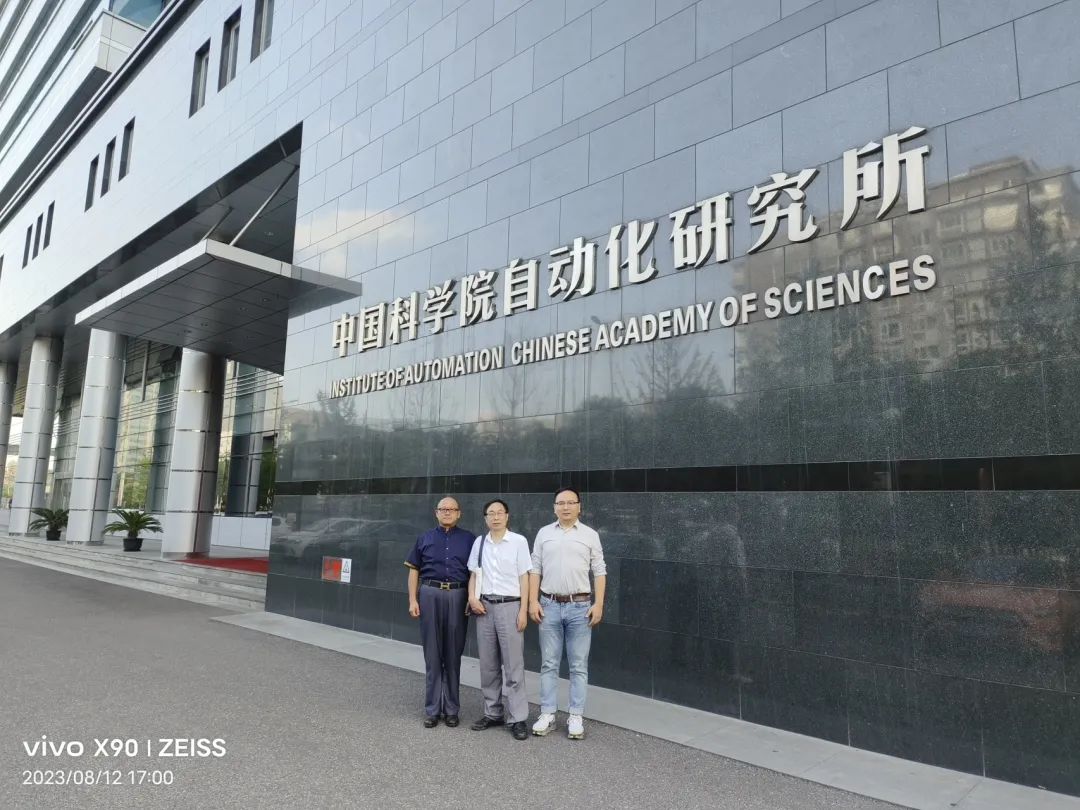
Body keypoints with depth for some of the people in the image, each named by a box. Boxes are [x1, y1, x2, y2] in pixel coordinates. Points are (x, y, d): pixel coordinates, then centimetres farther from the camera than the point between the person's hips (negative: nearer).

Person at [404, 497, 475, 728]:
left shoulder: (469, 539, 7)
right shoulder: (425, 538, 10)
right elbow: (414, 571, 10)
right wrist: (413, 600, 1)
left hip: (457, 596, -1)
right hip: (430, 594, 1)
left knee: (453, 655, 6)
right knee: (432, 654, 6)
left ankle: (451, 709, 17)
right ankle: (432, 709, 14)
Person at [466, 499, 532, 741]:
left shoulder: (519, 541, -5)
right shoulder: (479, 542, 6)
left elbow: (524, 577, -4)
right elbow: (473, 574, 14)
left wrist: (523, 610, -8)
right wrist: (472, 597, -2)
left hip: (509, 605, -4)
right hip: (484, 606, 4)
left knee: (513, 665, -1)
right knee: (488, 665, 11)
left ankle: (517, 718, 7)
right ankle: (493, 713, 23)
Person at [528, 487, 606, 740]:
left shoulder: (590, 535, 2)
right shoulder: (544, 534, 5)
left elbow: (600, 572, 1)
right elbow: (535, 570, 5)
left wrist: (598, 604, -7)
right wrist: (533, 601, -2)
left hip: (580, 607, -1)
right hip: (549, 605, 1)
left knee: (579, 665, 5)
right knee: (549, 664, 8)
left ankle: (576, 717, 14)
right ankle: (547, 715, 16)